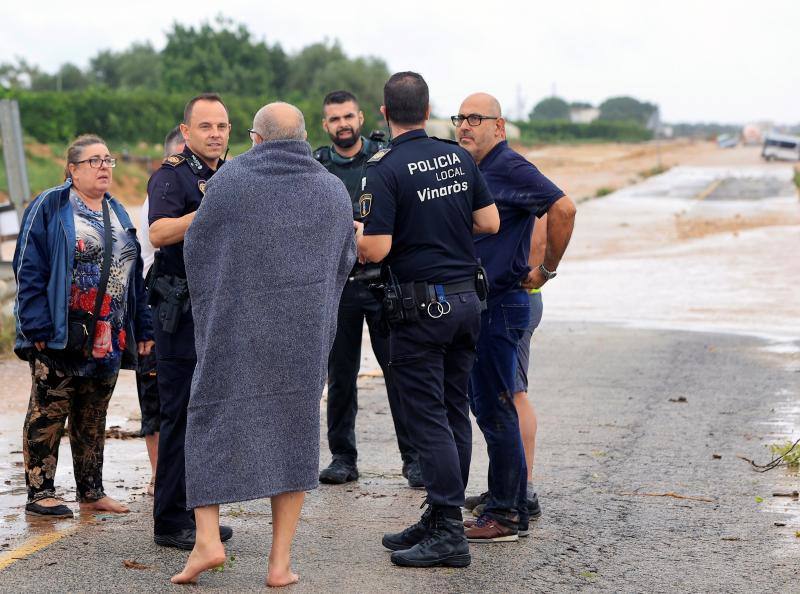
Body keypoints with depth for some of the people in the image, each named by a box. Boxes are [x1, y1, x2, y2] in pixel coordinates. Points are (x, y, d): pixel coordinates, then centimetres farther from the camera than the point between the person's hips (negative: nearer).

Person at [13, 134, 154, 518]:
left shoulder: (117, 214, 16)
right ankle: (39, 493, 3)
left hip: (108, 339, 6)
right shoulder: (49, 208, -5)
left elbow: (133, 276, 17)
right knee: (48, 413, -2)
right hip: (60, 339, -6)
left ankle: (91, 493, 19)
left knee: (93, 418, 12)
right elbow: (29, 270, -10)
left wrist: (142, 330, 10)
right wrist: (39, 328, -18)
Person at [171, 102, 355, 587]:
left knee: (212, 424, 11)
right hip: (305, 332, 2)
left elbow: (197, 249, 3)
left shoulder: (230, 180, -5)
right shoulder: (334, 190, 3)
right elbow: (343, 262, 15)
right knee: (293, 433, 10)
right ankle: (280, 561, 6)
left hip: (234, 327, -2)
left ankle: (207, 541, -2)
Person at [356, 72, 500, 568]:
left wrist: (347, 231, 3)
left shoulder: (385, 169, -13)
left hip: (421, 307, -7)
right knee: (455, 412, 12)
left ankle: (449, 534, -3)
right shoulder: (459, 157, 6)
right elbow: (490, 222, 9)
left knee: (429, 418, -3)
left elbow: (376, 249, -18)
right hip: (467, 298, 7)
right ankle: (441, 520, 20)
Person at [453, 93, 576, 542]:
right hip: (478, 303, 10)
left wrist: (547, 270, -17)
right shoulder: (474, 170, 15)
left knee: (495, 409, -6)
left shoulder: (509, 168, -15)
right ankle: (513, 505, 22)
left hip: (500, 304, -10)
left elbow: (564, 208, -26)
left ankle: (507, 516, 1)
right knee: (486, 404, 14)